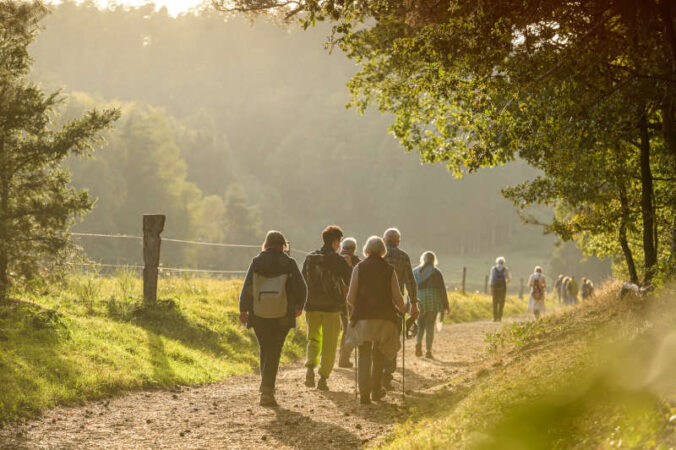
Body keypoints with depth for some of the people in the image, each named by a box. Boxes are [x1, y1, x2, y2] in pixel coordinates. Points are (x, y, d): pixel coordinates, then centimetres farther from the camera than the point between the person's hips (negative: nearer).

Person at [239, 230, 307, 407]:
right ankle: (266, 392, -5)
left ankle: (267, 386, 22)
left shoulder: (257, 262, -1)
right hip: (282, 316, -1)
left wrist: (243, 310, 5)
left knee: (264, 349, 17)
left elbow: (247, 287, -3)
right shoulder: (288, 263, -4)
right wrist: (299, 306, 16)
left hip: (259, 315, 1)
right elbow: (301, 288, -1)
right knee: (274, 352, 3)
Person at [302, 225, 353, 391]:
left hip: (312, 305, 4)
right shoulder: (337, 260, -10)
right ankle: (323, 379, 5)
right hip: (331, 306, -4)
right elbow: (351, 280, -10)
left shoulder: (310, 258, 4)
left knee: (313, 339, 18)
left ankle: (311, 366, -6)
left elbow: (303, 281, 8)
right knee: (329, 345, 7)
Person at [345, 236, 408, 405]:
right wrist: (403, 309, 20)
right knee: (379, 354, 18)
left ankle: (364, 393, -12)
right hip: (384, 318, 1)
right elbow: (397, 298, 0)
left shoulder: (359, 268, 1)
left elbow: (350, 297, -2)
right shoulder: (389, 270, 4)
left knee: (364, 354, 2)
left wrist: (355, 306, 20)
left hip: (363, 316, -1)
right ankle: (376, 390, 26)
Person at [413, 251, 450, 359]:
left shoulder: (415, 271, 8)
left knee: (420, 324, 14)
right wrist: (445, 305, 4)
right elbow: (442, 289, -2)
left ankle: (418, 343, -10)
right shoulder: (436, 272, -1)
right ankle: (428, 351, 0)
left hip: (418, 301, 2)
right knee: (430, 326, 3)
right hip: (433, 302, -2)